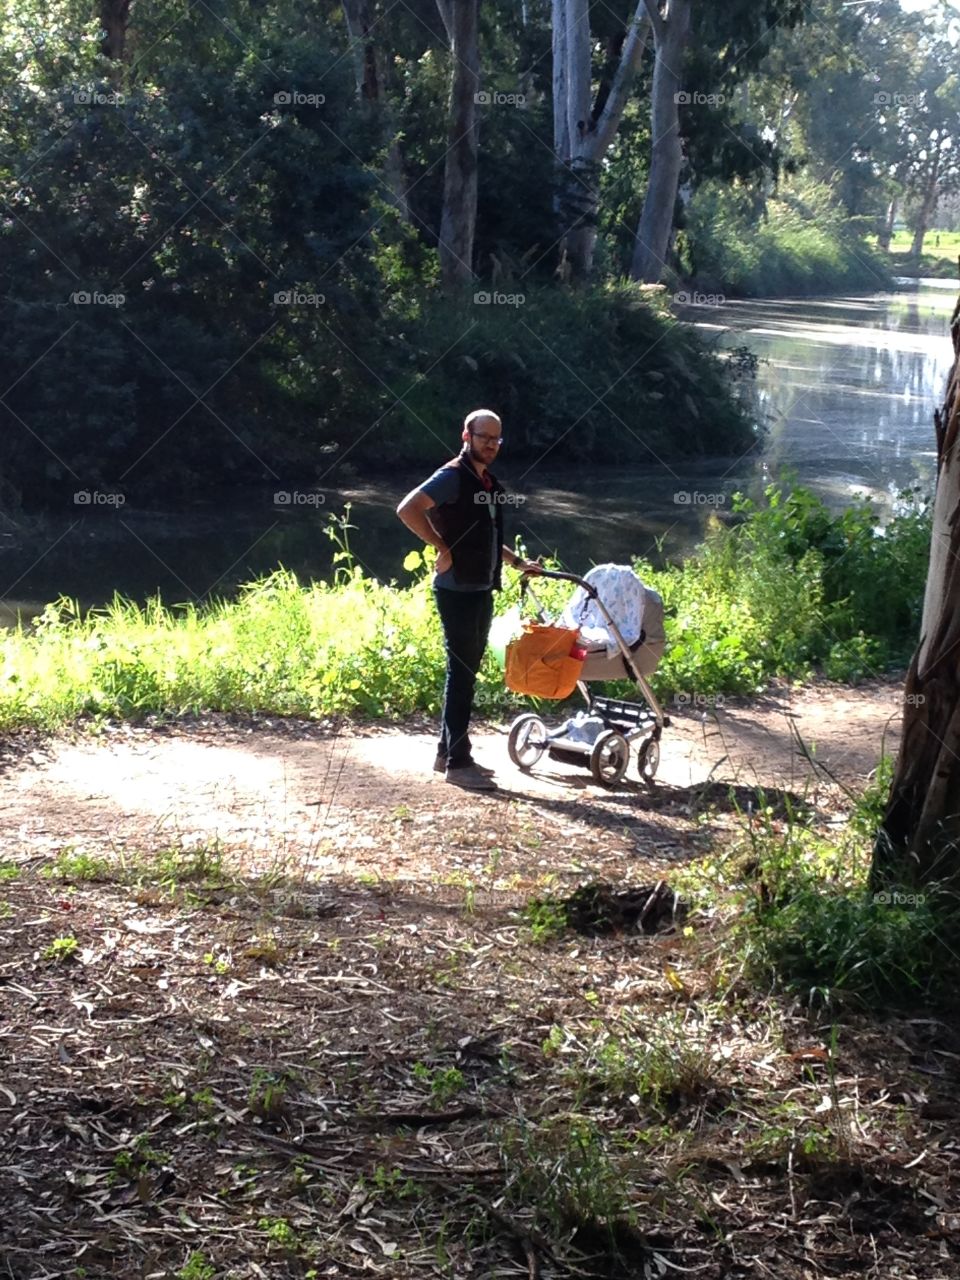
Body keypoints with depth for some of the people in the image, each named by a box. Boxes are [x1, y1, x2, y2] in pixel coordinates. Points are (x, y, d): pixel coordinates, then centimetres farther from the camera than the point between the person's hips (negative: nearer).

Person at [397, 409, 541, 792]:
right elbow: (408, 509, -24)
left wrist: (518, 563, 21)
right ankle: (457, 762, -3)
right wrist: (442, 548, -20)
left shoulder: (489, 484, 15)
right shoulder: (452, 477, -12)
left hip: (482, 590, 9)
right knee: (461, 673, -7)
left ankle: (447, 751, 21)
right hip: (457, 590, -9)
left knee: (467, 671, 12)